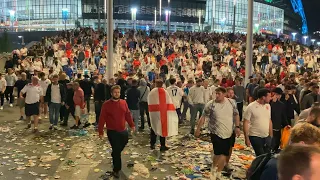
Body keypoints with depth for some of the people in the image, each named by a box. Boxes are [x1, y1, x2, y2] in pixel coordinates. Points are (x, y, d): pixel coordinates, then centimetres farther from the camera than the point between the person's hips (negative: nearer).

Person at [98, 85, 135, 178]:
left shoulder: (123, 102, 1)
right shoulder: (106, 104, -11)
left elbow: (128, 114, 11)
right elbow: (102, 118, -10)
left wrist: (132, 125, 12)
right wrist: (101, 131, -11)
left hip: (123, 130, 5)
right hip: (112, 132, -5)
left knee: (119, 148, 21)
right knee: (116, 150, 0)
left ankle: (115, 155, 51)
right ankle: (116, 169, 14)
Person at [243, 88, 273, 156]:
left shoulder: (268, 106, 6)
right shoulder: (251, 107, -12)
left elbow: (269, 121, 14)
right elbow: (245, 123, -9)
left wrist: (271, 135, 13)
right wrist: (246, 138, -11)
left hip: (267, 136, 5)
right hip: (255, 137, -5)